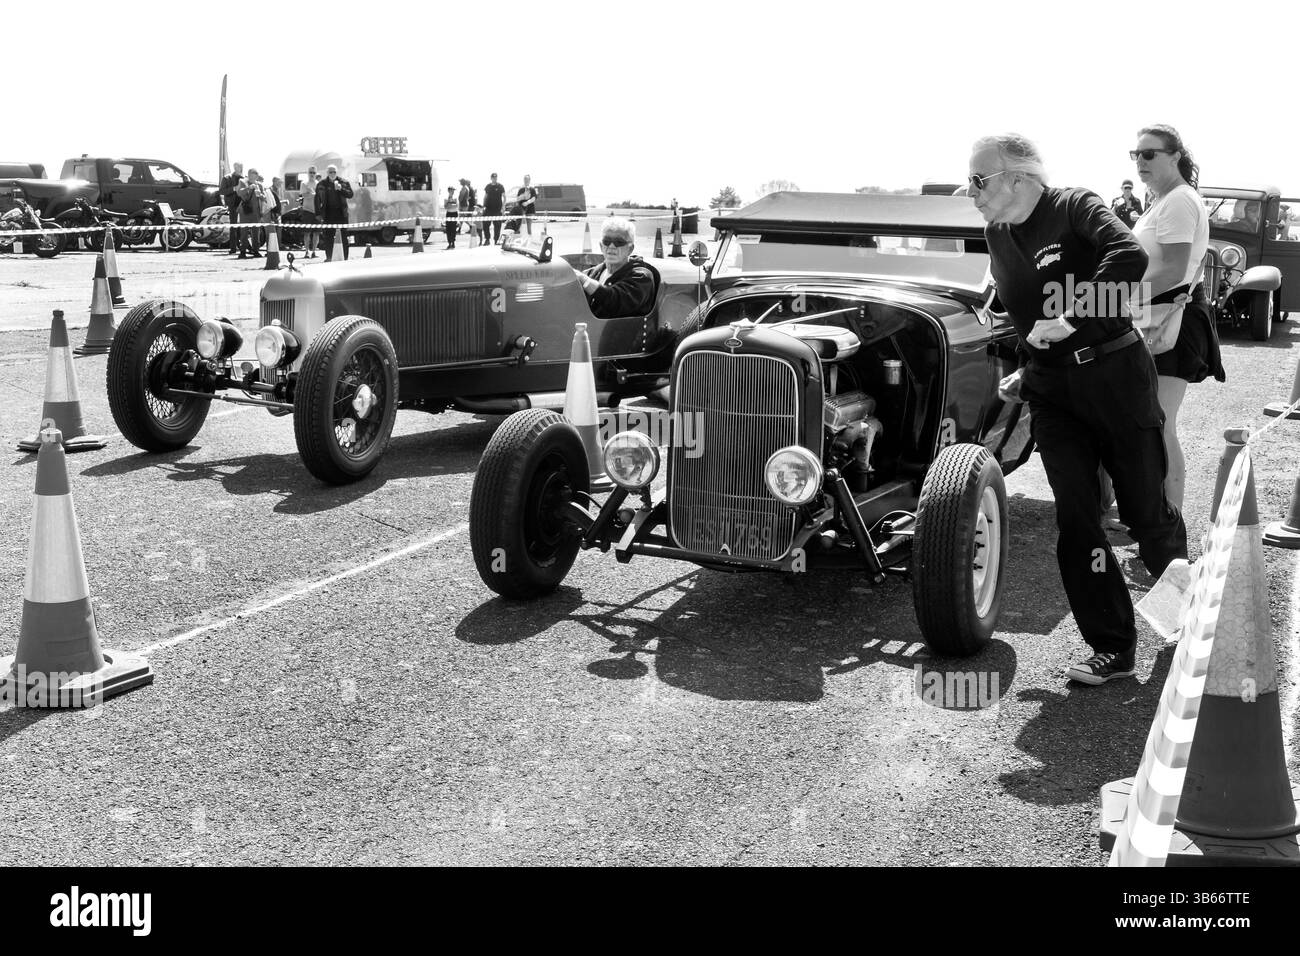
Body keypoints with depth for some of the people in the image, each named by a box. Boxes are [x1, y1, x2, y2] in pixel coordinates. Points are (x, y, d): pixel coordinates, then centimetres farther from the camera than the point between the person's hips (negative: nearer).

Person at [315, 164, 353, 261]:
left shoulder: (344, 182, 4)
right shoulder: (321, 184, 5)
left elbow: (350, 194, -4)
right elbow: (317, 200, 6)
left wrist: (341, 189, -19)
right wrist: (318, 214, 0)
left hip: (342, 213, 0)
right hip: (328, 214, 0)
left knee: (344, 236, 1)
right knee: (328, 237, 0)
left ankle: (346, 257, 6)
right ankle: (328, 258, 6)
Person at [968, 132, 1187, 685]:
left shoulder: (1074, 207, -10)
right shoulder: (996, 236, 10)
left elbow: (1130, 256, -30)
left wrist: (1069, 321, -29)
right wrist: (1027, 371, 14)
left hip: (1115, 372, -5)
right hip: (1051, 388, 5)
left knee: (1145, 506, 6)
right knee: (1076, 521, -3)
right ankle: (1113, 648, 5)